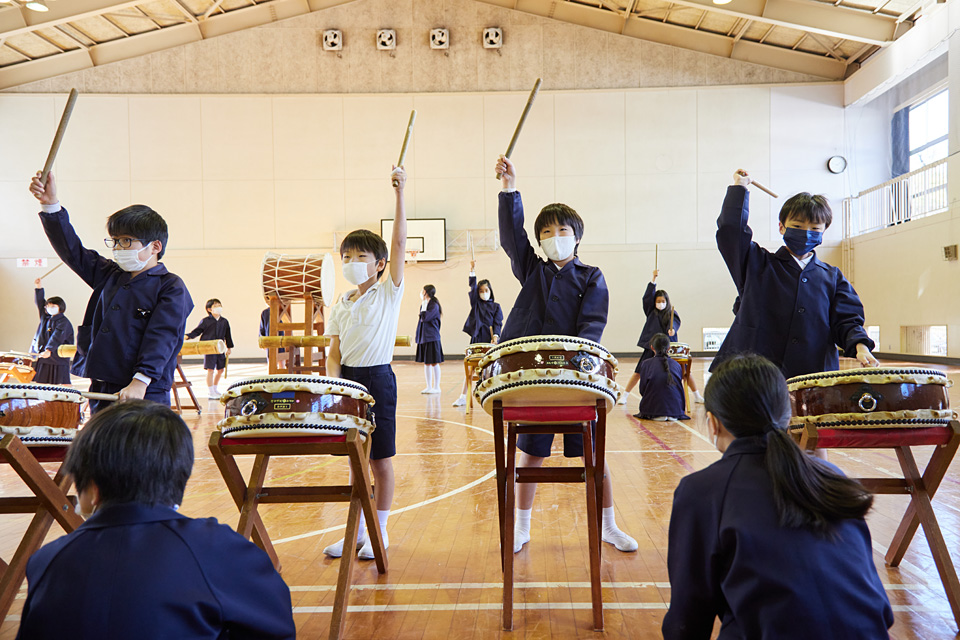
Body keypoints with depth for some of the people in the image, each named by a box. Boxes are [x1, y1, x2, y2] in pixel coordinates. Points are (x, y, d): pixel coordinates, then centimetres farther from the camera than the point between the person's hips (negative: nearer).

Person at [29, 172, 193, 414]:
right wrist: (51, 205, 5)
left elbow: (161, 338, -16)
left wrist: (141, 381, -27)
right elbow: (72, 250, 18)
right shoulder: (109, 275, 16)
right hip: (101, 393, 7)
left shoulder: (171, 288, -5)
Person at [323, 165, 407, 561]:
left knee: (380, 461, 2)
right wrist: (333, 382, -8)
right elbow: (334, 353, 11)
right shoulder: (341, 307, 11)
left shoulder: (389, 293, -3)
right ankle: (357, 532, 23)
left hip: (378, 379, -5)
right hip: (348, 379, 5)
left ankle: (379, 531, 16)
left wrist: (400, 194, -20)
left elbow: (399, 242, -14)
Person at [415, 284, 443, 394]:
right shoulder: (424, 305, 14)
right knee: (426, 363, 11)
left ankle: (436, 387, 5)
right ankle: (429, 387, 18)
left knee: (434, 363, -2)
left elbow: (425, 318, -22)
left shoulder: (434, 305, -11)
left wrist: (424, 304, -13)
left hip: (432, 338, -8)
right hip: (423, 338, 8)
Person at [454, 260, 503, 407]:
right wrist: (472, 270, -10)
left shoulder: (496, 307, 7)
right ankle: (463, 396, -1)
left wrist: (495, 336, -17)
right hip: (477, 338, 2)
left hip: (490, 340, -1)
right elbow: (472, 287, 0)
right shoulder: (476, 304, 11)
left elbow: (497, 323, 0)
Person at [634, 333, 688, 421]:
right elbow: (680, 388, 15)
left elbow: (642, 390, 2)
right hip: (676, 409, 3)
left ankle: (657, 415, -3)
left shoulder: (646, 364, 1)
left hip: (653, 407, -3)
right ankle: (672, 415, 3)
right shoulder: (676, 364, 8)